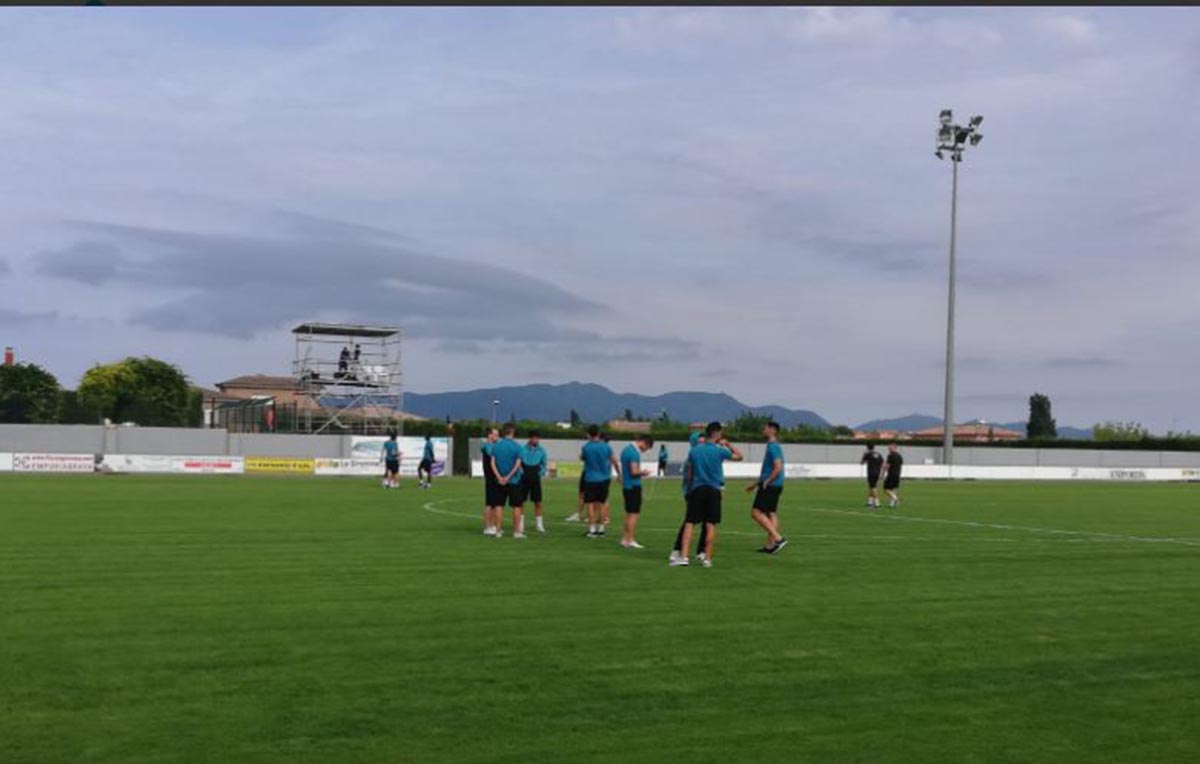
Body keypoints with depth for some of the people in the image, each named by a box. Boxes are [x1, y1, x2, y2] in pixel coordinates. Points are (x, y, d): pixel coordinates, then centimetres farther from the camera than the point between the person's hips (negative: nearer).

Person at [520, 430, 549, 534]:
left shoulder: (541, 450, 2)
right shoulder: (522, 449, -6)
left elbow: (545, 464, 13)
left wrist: (541, 473, 0)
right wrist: (521, 472, -8)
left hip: (535, 479, 2)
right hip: (524, 479, -2)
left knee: (538, 502, 0)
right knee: (521, 502, 2)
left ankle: (539, 525, 8)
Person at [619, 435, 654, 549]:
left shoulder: (626, 449, 13)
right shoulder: (634, 453, -17)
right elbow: (634, 471, -23)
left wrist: (640, 473, 15)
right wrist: (643, 472, -6)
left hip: (626, 485, 10)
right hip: (634, 486, -10)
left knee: (629, 513, 16)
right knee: (634, 514, -4)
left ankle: (625, 539, 21)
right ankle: (630, 541, -2)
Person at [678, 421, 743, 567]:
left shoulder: (694, 451, 3)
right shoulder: (719, 451, -5)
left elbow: (689, 472, 9)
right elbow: (739, 456, 11)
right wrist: (728, 444, 21)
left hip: (697, 489, 2)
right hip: (713, 490, -2)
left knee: (689, 524, 2)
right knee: (711, 525, 5)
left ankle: (684, 556, -6)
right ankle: (707, 558, 7)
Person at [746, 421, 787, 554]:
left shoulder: (773, 447, -14)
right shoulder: (772, 446, 18)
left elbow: (778, 468, -24)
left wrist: (766, 482, -19)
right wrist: (756, 484, 28)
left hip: (770, 486, -10)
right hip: (773, 486, 10)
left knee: (756, 513, -10)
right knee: (771, 514, 8)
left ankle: (778, 538, -15)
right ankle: (770, 545, 8)